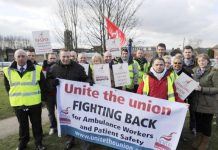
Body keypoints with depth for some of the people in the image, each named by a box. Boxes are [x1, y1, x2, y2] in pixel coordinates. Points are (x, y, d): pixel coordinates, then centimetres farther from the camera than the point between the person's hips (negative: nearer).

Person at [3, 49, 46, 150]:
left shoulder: (37, 69, -6)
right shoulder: (8, 71, 0)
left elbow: (43, 85, 2)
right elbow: (7, 86, 13)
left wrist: (43, 98, 2)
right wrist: (13, 97, 9)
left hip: (34, 103, -1)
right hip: (17, 103, 2)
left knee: (36, 123, 11)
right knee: (22, 124, 17)